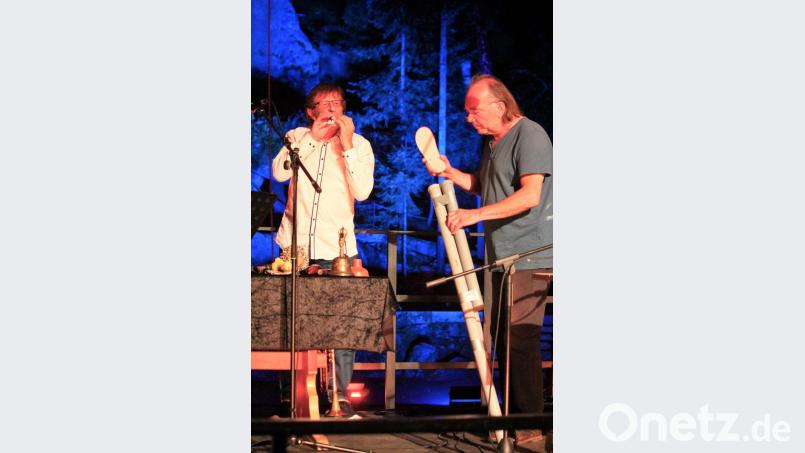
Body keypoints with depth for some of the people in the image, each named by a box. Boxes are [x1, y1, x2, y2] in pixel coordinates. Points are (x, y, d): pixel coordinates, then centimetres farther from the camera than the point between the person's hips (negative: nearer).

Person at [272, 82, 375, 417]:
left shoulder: (359, 145, 5)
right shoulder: (298, 137, 8)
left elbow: (363, 191, -10)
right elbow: (279, 172, -10)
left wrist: (346, 144, -13)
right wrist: (313, 137, -12)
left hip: (338, 249, -1)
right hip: (296, 246, 1)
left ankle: (339, 396, 3)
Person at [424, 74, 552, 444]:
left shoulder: (529, 136, -14)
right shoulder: (492, 141, 16)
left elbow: (530, 195, -24)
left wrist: (475, 214, -28)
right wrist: (450, 173, 10)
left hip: (528, 257, -10)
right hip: (503, 256, 10)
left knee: (520, 338, -11)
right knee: (501, 335, 14)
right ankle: (511, 415, 23)